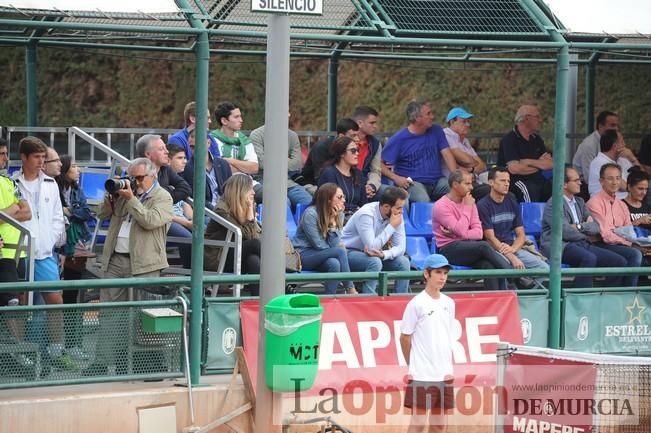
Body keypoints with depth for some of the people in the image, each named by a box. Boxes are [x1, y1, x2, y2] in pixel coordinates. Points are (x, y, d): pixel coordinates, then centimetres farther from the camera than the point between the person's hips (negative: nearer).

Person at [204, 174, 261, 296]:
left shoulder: (243, 208, 9)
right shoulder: (222, 210, -14)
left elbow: (258, 234, 2)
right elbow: (247, 235, -19)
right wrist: (250, 210, -15)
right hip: (216, 258, -7)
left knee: (253, 261, -30)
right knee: (254, 244, -28)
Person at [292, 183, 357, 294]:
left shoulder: (339, 214, 1)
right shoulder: (310, 214, -17)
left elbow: (334, 244, -8)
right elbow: (319, 245, -16)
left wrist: (333, 221, -16)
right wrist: (339, 249, -5)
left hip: (323, 256, 5)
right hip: (304, 255, -5)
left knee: (334, 263, -33)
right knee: (340, 252, -28)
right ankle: (350, 291, -25)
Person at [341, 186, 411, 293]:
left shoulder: (396, 216, -8)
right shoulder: (366, 214, -27)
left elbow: (400, 248, -12)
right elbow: (372, 247, -34)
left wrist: (383, 254, -33)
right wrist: (392, 226, -29)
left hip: (375, 254, 6)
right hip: (350, 252, -6)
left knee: (403, 262, -15)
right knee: (375, 262, -34)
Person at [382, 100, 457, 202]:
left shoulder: (436, 131, 11)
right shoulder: (398, 139, -3)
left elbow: (447, 154, 3)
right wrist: (396, 178, -19)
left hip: (437, 181, 5)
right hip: (413, 182, -4)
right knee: (424, 201, -37)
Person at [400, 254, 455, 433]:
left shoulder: (449, 303, 10)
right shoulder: (417, 304, -8)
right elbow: (405, 338, -2)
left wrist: (449, 367, 10)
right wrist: (412, 366, 4)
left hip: (444, 375, 6)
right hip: (421, 375, -6)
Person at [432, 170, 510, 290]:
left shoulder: (469, 202, 11)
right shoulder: (441, 206, -8)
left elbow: (479, 233, 2)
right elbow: (461, 232, -18)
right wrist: (467, 207, -10)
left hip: (468, 247, 5)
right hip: (449, 249, -5)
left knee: (489, 265, -28)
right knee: (483, 246, -31)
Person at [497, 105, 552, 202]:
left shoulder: (536, 139, 18)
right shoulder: (509, 140, -5)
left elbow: (551, 164, 8)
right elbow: (514, 169, -18)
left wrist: (528, 162, -9)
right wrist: (539, 165, 0)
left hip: (536, 179, 7)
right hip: (515, 180, -7)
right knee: (531, 191, -35)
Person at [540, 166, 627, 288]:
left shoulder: (579, 202, 21)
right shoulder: (553, 204, -5)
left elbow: (596, 226, 12)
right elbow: (566, 232, -15)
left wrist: (580, 226, -7)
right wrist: (587, 237, 1)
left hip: (581, 244, 8)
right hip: (561, 246, -8)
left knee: (619, 261, -10)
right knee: (589, 258, -37)